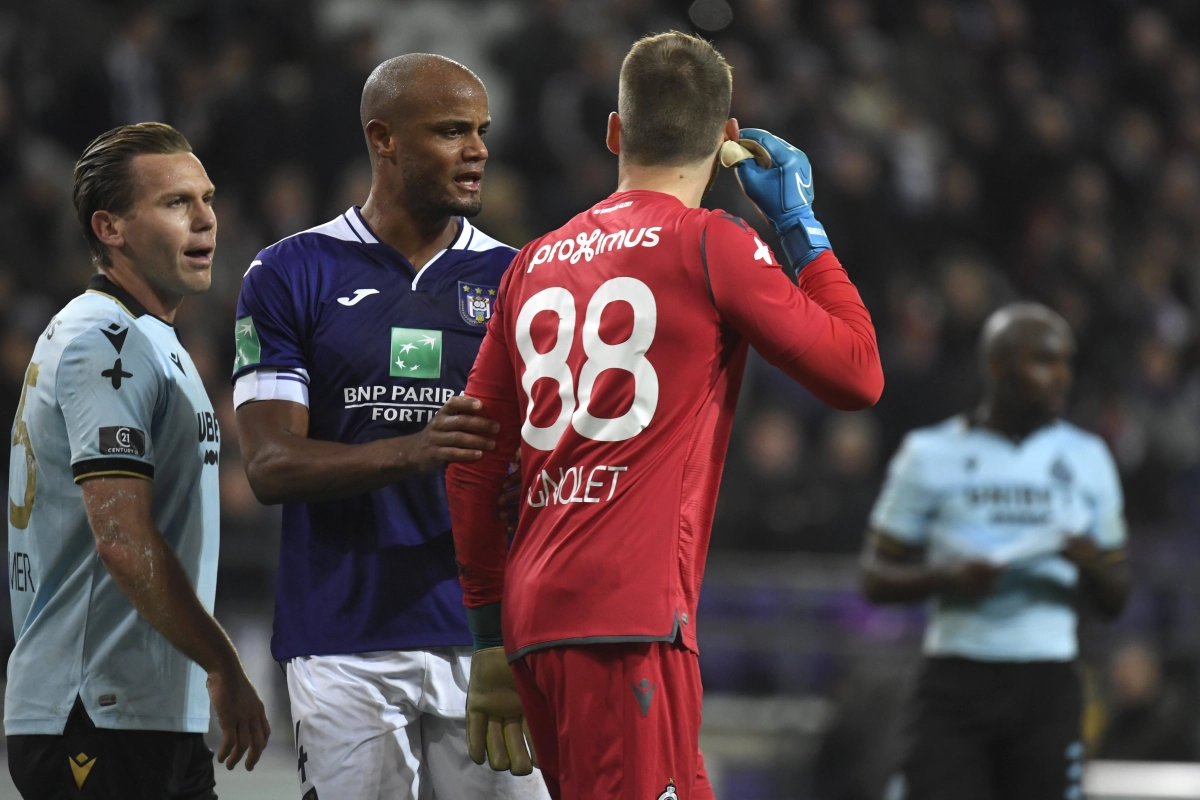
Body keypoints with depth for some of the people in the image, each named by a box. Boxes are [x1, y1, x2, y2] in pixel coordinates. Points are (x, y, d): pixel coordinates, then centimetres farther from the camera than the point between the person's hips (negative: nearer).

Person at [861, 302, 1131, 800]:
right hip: (956, 680, -2)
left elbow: (1114, 603, 14)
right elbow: (876, 577, 5)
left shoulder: (1087, 460, 11)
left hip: (1048, 686, 2)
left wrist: (1093, 567, -9)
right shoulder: (933, 456, 3)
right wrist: (948, 578, -14)